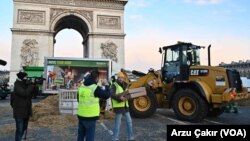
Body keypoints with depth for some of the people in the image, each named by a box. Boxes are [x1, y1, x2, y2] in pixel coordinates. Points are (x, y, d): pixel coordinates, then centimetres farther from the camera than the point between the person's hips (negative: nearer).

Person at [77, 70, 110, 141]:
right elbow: (107, 95, -8)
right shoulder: (95, 88, -15)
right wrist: (107, 86, 6)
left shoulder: (81, 87, 6)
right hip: (90, 117, -7)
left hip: (81, 116, 7)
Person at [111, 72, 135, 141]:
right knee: (118, 123, 1)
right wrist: (119, 98, -32)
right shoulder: (114, 85, -6)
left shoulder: (125, 85, 15)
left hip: (125, 106, 7)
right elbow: (112, 94, -19)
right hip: (118, 106, -7)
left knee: (129, 121, 10)